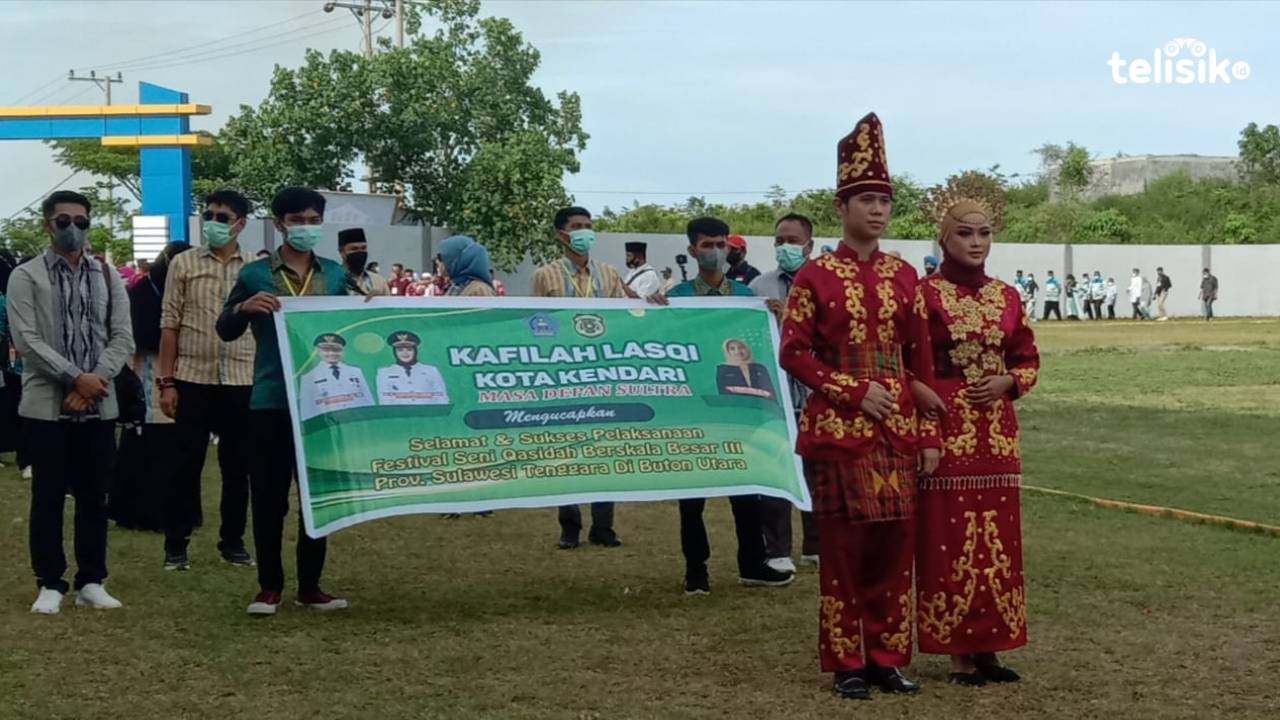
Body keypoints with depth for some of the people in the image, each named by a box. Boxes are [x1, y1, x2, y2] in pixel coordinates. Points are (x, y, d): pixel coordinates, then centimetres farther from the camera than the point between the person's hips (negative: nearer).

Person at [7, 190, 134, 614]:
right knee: (48, 497, 3)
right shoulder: (26, 277, -1)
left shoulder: (108, 277, 10)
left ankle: (91, 582, 16)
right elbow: (26, 341, -10)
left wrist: (96, 380, -12)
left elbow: (122, 338, 4)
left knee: (94, 497, 7)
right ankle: (50, 584, 11)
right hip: (46, 404, -3)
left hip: (99, 405, 3)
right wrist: (77, 378, -16)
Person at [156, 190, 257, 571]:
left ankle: (233, 540, 19)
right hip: (192, 378, -1)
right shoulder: (184, 264, 2)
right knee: (187, 464, 3)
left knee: (237, 465, 8)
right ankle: (176, 544, 12)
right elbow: (170, 324, 1)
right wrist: (166, 381, -4)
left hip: (241, 380, 1)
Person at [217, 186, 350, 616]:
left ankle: (310, 585, 18)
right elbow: (226, 331, 4)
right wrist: (244, 307, -16)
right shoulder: (255, 274, 1)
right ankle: (269, 586, 12)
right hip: (271, 401, -3)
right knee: (268, 495, 1)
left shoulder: (335, 274, 10)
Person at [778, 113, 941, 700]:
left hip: (898, 432, 4)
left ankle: (887, 658, 16)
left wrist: (929, 436, 5)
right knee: (843, 548, 0)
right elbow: (794, 353, -6)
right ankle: (848, 664, 9)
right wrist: (856, 392, -15)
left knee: (896, 545, 5)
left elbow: (922, 359, 10)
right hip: (838, 430, -4)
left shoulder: (904, 276, 9)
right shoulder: (814, 276, -3)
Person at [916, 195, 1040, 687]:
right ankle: (959, 654, 5)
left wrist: (1008, 382, -4)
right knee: (950, 539, -2)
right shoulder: (927, 294, -5)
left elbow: (1029, 360, 17)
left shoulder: (1007, 296, 10)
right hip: (946, 432, -5)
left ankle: (988, 647, 16)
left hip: (997, 433, 5)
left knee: (996, 541, 7)